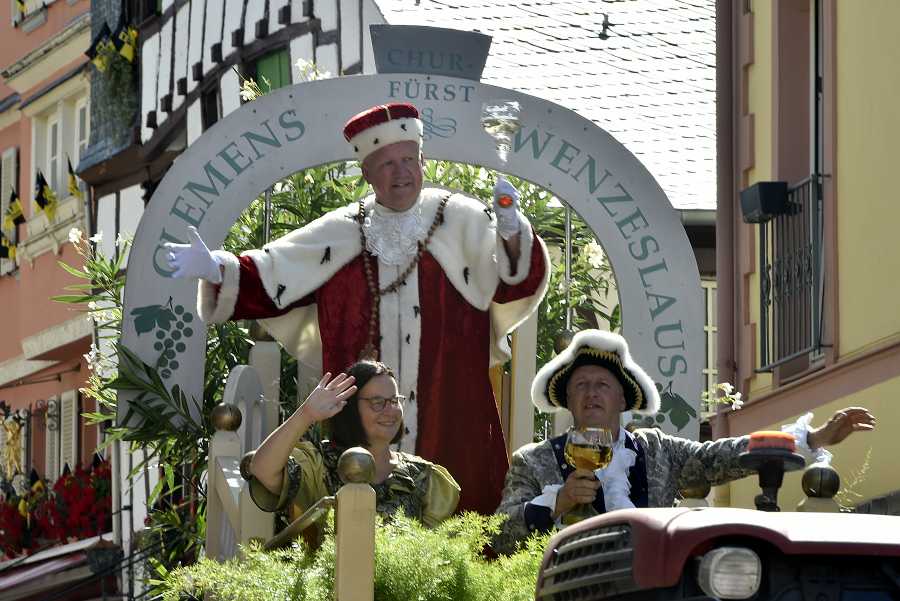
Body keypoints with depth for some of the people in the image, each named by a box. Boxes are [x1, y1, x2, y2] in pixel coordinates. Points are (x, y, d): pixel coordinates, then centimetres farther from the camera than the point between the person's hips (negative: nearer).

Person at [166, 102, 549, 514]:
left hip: (449, 414, -1)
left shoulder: (461, 221, 2)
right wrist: (216, 270, -8)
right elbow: (267, 277, 8)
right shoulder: (340, 233, 8)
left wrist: (511, 233, -32)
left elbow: (515, 281, -11)